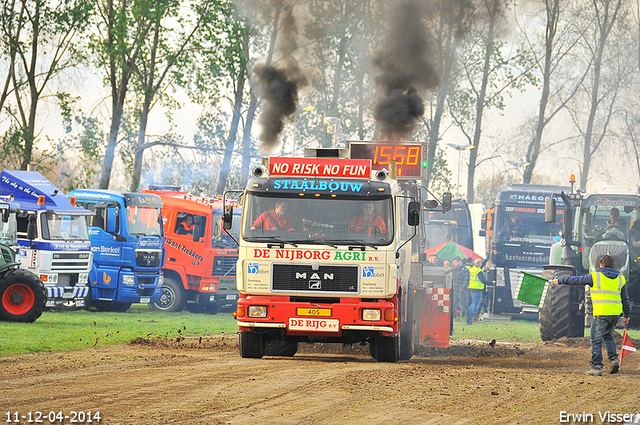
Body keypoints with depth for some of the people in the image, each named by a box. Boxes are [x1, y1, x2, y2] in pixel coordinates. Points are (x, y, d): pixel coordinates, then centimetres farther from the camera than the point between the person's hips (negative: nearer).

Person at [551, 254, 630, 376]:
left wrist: (560, 281, 22)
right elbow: (625, 298, 20)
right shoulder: (620, 278, 13)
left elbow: (576, 280, 9)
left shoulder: (595, 276, 0)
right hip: (616, 313, 5)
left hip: (601, 313, -5)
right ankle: (613, 359, 7)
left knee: (596, 340, 1)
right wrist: (626, 315, 30)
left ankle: (596, 367, -2)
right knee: (608, 336, 23)